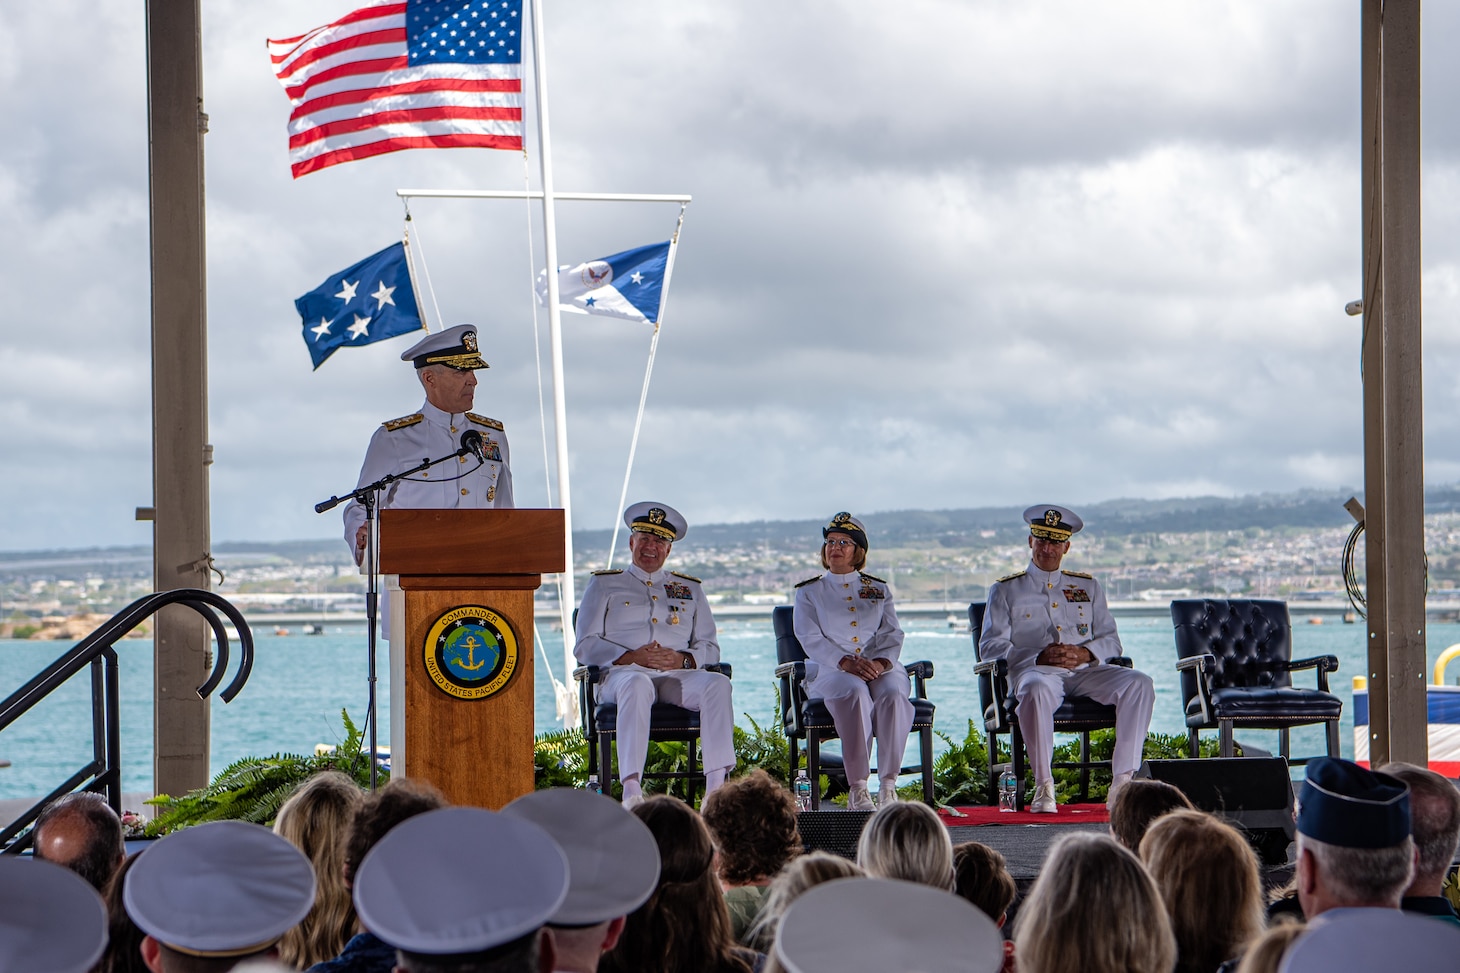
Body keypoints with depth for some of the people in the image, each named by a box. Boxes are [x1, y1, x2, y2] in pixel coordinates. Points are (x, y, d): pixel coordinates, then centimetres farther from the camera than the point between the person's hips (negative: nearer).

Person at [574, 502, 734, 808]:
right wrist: (631, 657, -11)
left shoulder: (689, 588, 25)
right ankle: (632, 791, -50)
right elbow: (585, 646, 7)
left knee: (718, 683, -30)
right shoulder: (604, 584, 17)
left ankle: (716, 786, -40)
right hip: (621, 674, -3)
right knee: (637, 685, -40)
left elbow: (709, 647, 17)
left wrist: (682, 660, -7)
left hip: (678, 676, 3)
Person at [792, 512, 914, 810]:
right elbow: (810, 639, 0)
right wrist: (846, 662, -17)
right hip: (830, 671, -2)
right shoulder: (809, 592, 15)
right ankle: (857, 790, -38)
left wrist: (881, 661, -13)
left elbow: (893, 635, 10)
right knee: (855, 691, -38)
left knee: (893, 693, -34)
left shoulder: (879, 590, 21)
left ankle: (888, 785, -32)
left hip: (879, 668, 2)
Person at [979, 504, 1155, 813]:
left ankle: (1123, 781, -28)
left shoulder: (1088, 587, 24)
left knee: (1138, 683, -25)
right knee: (1036, 690, -40)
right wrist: (1038, 658, -12)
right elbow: (990, 646, 4)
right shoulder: (1005, 590, 15)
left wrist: (1085, 654, -8)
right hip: (1035, 671, -3)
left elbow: (1111, 640, 17)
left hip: (1085, 670, 3)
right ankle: (1043, 787, -35)